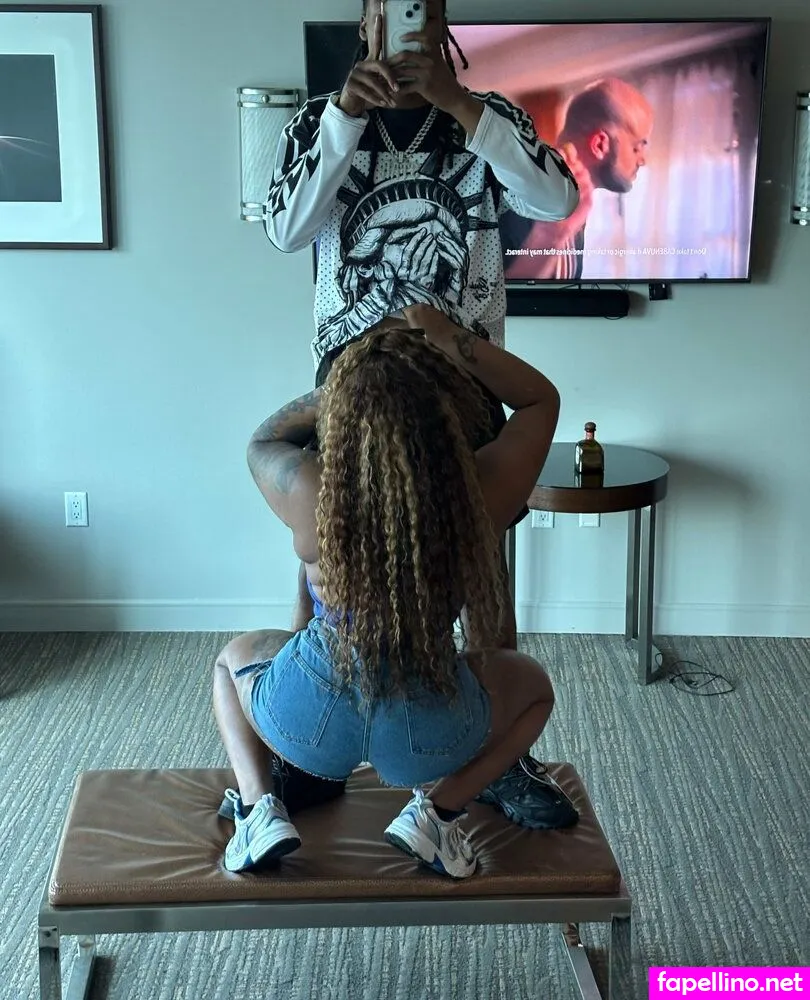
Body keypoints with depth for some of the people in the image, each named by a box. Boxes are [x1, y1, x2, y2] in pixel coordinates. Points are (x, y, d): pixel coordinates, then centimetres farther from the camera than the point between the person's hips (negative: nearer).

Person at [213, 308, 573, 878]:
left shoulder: (309, 493, -15)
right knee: (535, 684, 31)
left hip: (307, 722, 0)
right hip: (430, 735, 0)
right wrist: (449, 339, 4)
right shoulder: (483, 494, -14)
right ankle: (438, 811, 11)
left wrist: (342, 385, 14)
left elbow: (263, 440, 12)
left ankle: (259, 809, 11)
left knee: (235, 657, 34)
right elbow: (541, 398, 6)